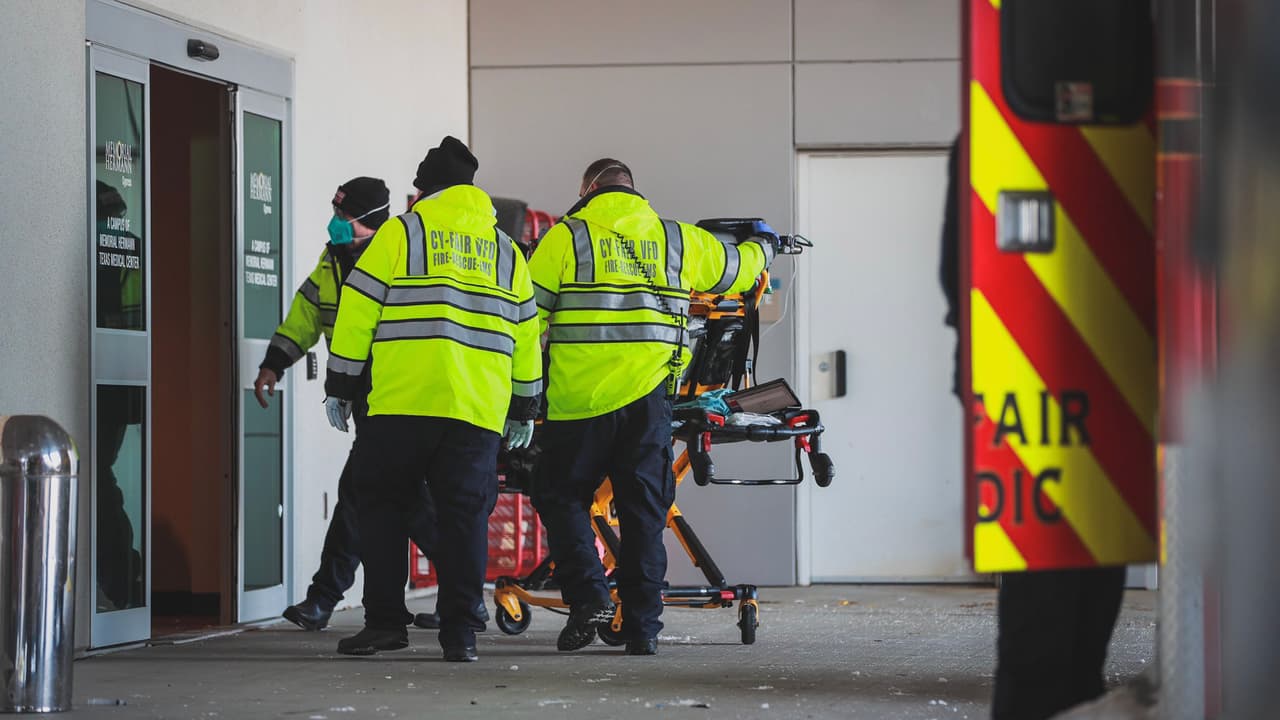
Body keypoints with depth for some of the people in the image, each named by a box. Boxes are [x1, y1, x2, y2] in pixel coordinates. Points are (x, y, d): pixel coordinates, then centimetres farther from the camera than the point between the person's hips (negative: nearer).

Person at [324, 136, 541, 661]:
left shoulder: (399, 233, 4)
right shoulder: (506, 249, 18)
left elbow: (357, 313, 0)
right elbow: (525, 332, 19)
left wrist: (339, 387, 7)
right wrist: (525, 410, 25)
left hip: (403, 402, -3)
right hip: (479, 409, 3)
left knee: (383, 505, 7)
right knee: (465, 515, 4)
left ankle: (384, 621, 3)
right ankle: (460, 632, 0)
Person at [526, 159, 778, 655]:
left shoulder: (566, 237, 2)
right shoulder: (678, 240, 13)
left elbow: (528, 313, -2)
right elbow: (736, 269, 28)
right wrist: (762, 245, 51)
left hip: (580, 393, -3)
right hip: (649, 394, 3)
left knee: (561, 495, 11)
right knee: (644, 509, 9)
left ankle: (587, 593, -6)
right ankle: (643, 627, 9)